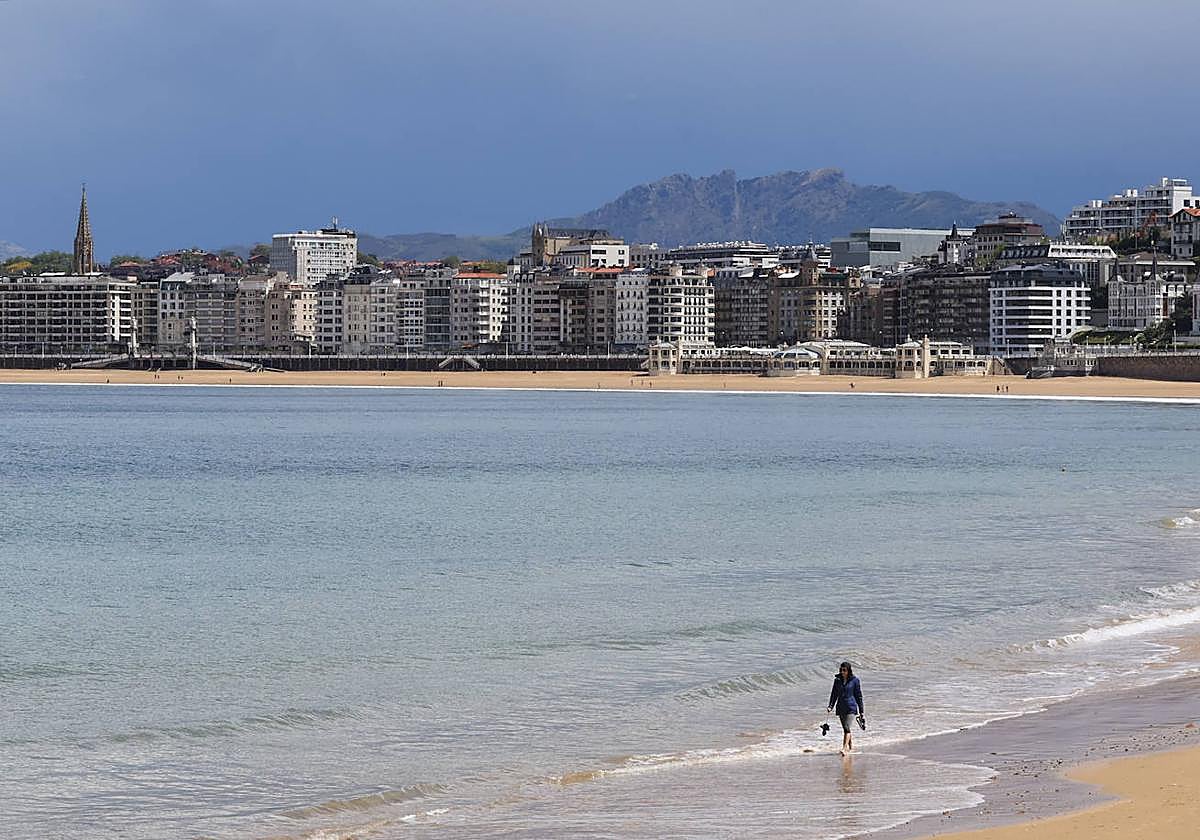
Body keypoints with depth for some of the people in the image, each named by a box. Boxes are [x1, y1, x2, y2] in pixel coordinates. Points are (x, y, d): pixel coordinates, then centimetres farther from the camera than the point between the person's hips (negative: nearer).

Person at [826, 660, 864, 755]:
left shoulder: (855, 680, -3)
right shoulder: (837, 680, 7)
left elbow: (859, 696, 1)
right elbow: (834, 694, 12)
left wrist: (862, 711, 3)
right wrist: (831, 706, -2)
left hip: (851, 707, -5)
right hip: (841, 708, 5)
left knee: (847, 728, -17)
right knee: (845, 729, 13)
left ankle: (844, 748, -23)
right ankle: (851, 746, 30)